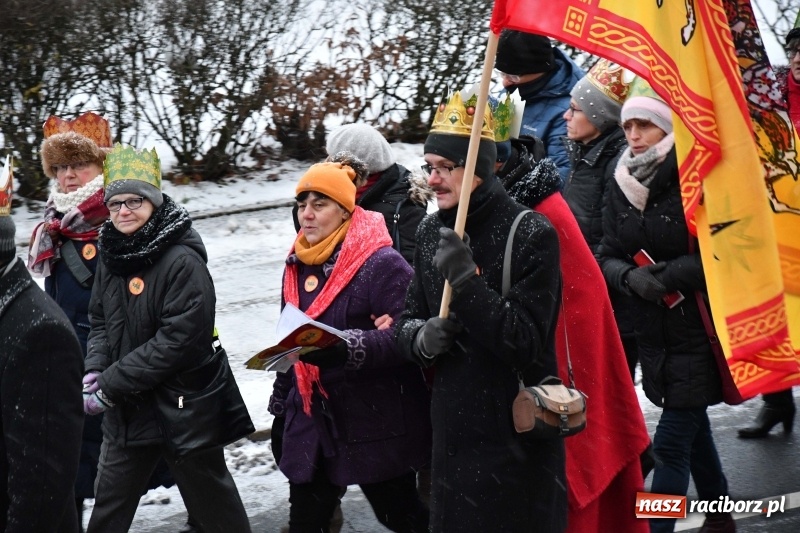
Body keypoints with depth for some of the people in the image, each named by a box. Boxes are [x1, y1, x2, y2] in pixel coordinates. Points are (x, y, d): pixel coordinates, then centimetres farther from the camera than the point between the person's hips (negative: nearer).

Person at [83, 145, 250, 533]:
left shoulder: (182, 261, -18)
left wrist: (110, 387, -22)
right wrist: (94, 371, -7)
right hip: (126, 414, 7)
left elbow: (181, 339, -24)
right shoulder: (111, 257, 6)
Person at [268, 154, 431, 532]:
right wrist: (280, 410, 23)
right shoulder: (298, 266, 11)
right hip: (312, 424, 7)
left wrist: (346, 348, -35)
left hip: (376, 425, -7)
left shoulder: (382, 262, -14)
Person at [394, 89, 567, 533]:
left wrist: (467, 283, -29)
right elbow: (409, 318, 13)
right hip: (451, 431, 6)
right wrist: (420, 338, -11)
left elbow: (526, 341, -19)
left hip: (516, 436, -6)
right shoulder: (431, 233, 7)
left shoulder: (531, 235, -13)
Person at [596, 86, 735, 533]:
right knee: (692, 428, 22)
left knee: (671, 443, -7)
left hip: (698, 331, -7)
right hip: (654, 329, 7)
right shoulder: (623, 183, 2)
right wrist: (631, 277, -15)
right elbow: (608, 256, 6)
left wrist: (668, 274, -23)